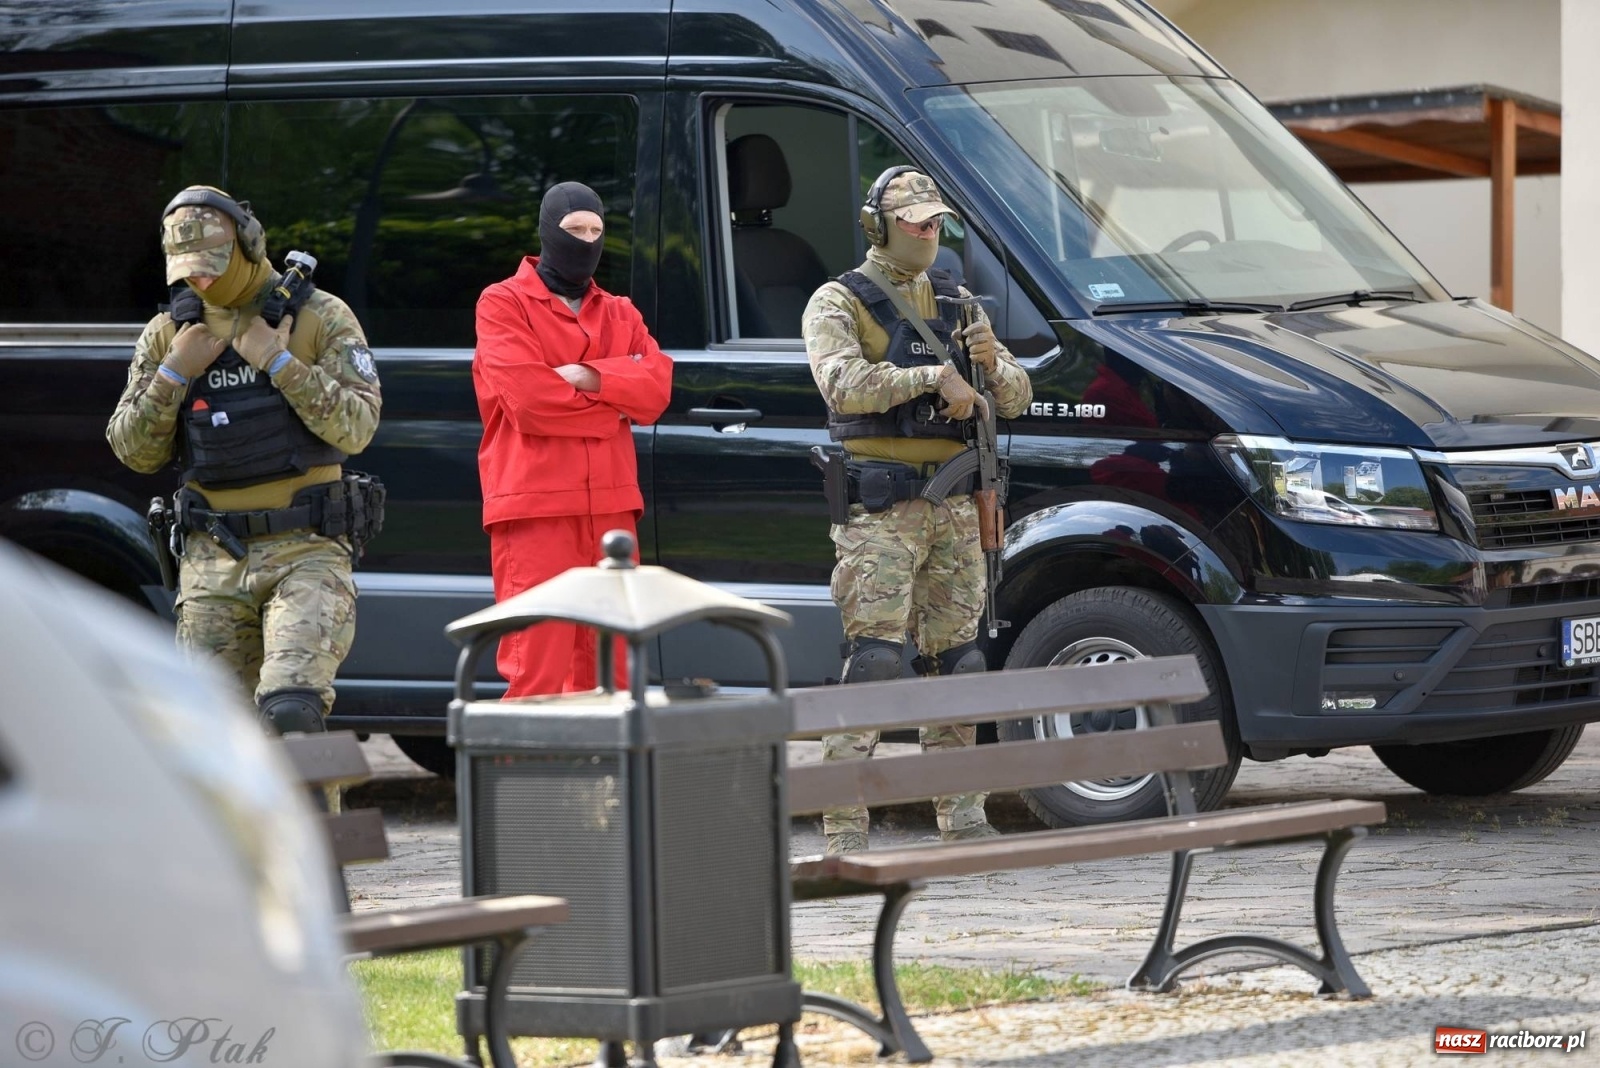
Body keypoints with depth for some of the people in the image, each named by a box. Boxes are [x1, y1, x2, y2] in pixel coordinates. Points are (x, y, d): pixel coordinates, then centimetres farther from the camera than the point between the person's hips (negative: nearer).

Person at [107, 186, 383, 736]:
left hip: (306, 551, -4)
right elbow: (135, 452, 7)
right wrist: (174, 374, -6)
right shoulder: (167, 334, 9)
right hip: (213, 560, 4)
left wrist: (278, 362, -16)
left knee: (290, 711, -23)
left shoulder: (320, 318, -1)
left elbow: (356, 428, -10)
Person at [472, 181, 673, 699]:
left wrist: (590, 377, -13)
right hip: (536, 506, -6)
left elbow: (657, 385, 2)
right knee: (537, 670, -12)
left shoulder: (619, 314, 20)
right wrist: (612, 408, -1)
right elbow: (526, 399, -12)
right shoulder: (503, 304, 2)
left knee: (606, 670, 6)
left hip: (611, 509, 6)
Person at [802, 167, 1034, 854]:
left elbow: (1016, 399, 15)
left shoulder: (957, 304, 17)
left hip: (953, 507, 6)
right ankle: (844, 828, -15)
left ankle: (961, 817, 17)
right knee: (874, 659, -13)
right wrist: (935, 375, -22)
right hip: (878, 511, -6)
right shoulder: (838, 303, 0)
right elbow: (844, 384, -19)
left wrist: (992, 363, -7)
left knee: (954, 658, 9)